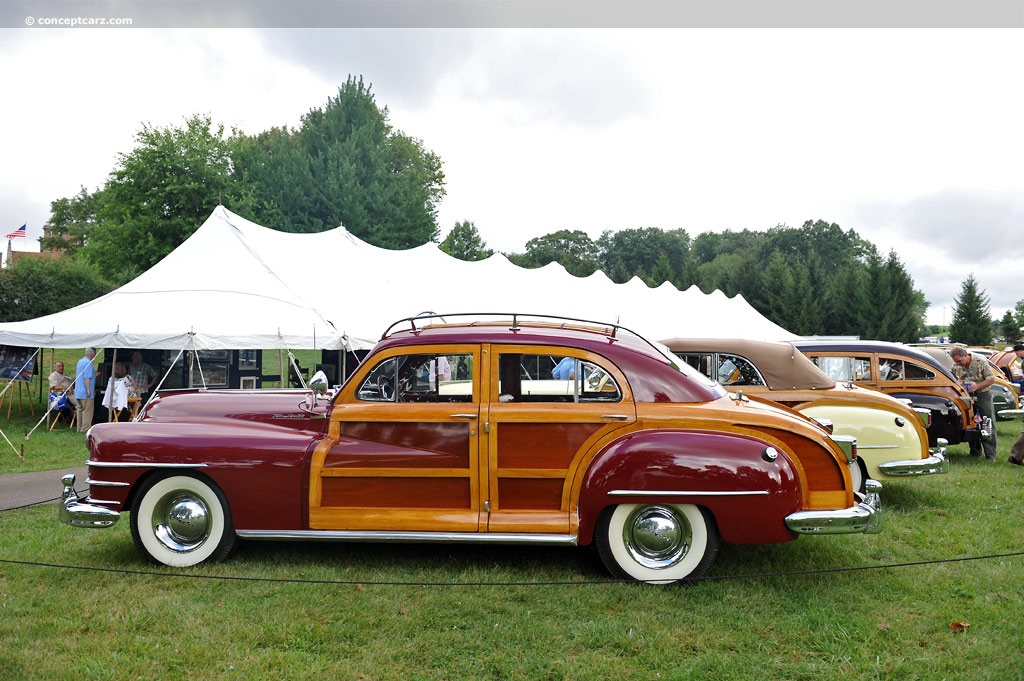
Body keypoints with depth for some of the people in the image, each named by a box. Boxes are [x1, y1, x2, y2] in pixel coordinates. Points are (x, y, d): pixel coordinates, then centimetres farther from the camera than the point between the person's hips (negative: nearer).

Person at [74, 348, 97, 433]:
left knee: (80, 410, 13)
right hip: (86, 393, -9)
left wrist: (93, 375, 35)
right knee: (87, 411, -4)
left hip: (78, 392, 9)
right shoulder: (88, 363, -15)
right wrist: (88, 390, -21)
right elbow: (87, 378, -21)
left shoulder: (79, 361, 15)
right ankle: (85, 428, -3)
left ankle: (79, 428, 19)